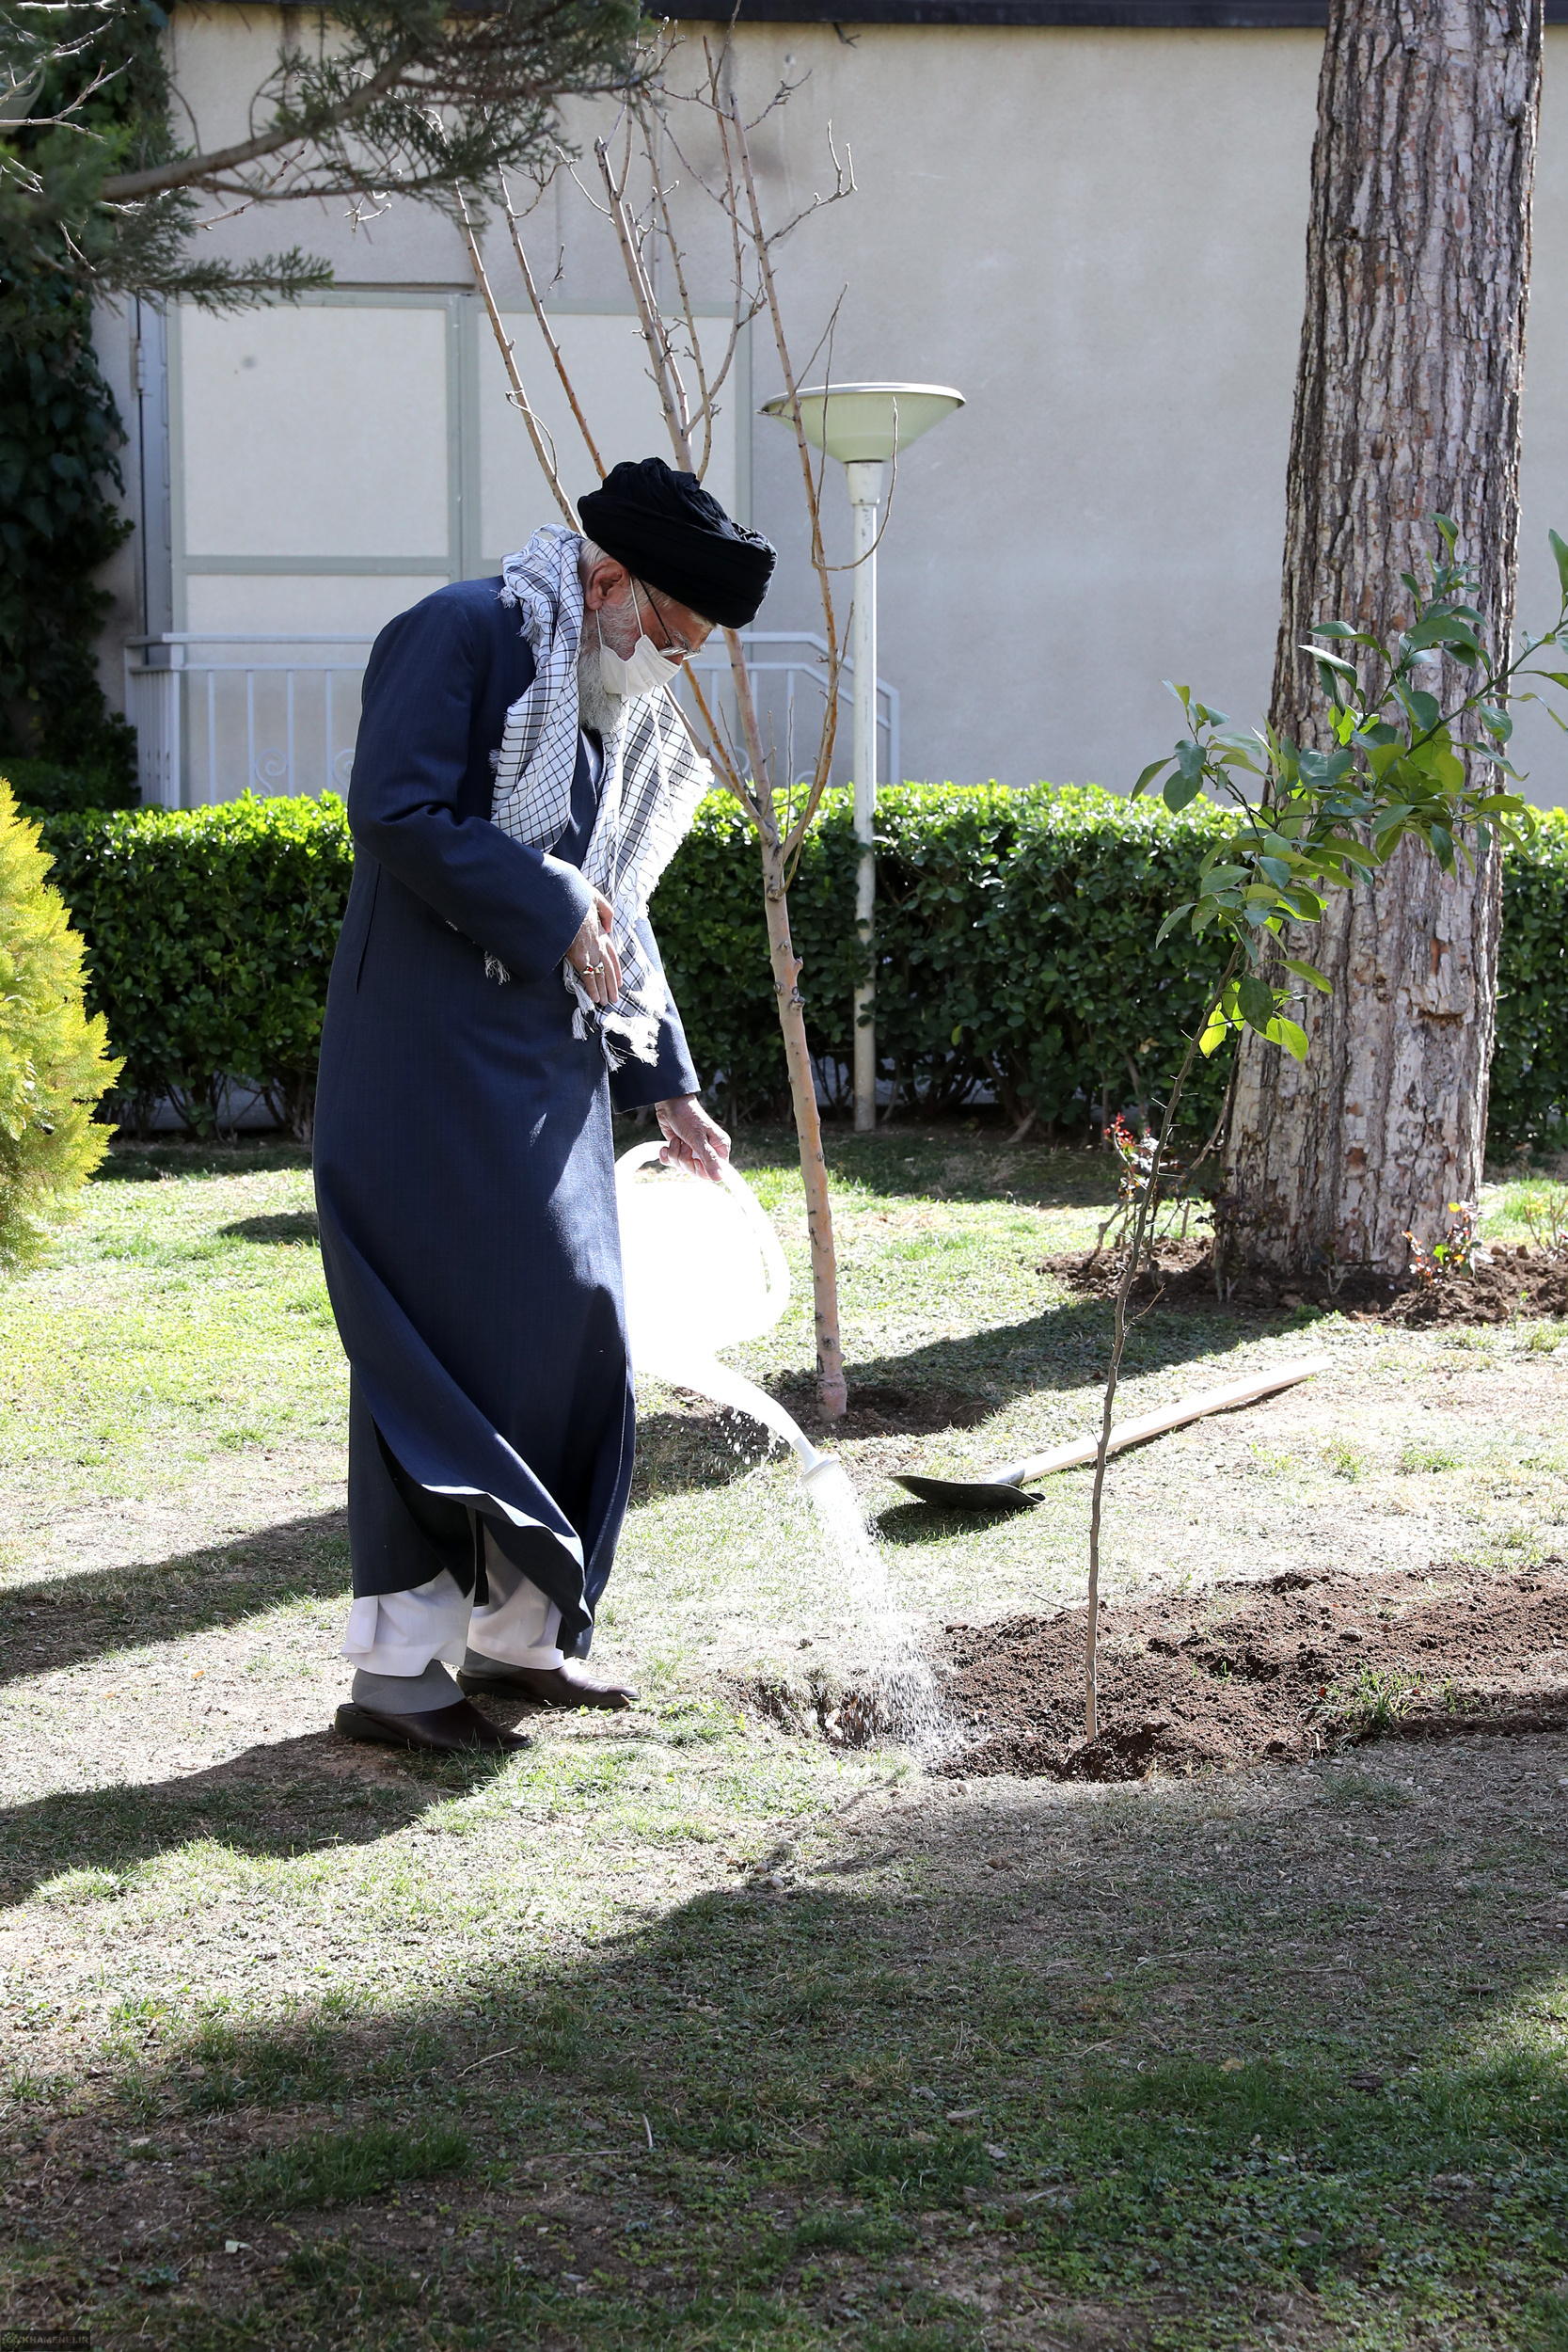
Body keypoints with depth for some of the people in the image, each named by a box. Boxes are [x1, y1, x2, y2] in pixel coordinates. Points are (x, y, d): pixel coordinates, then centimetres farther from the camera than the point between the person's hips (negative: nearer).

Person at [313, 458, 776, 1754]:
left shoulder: (623, 712, 19)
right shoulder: (464, 633, -8)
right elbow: (395, 814, -20)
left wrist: (666, 1083, 18)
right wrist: (554, 915, -15)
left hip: (549, 1062, 9)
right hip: (435, 1053, -9)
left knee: (571, 1329, 9)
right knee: (452, 1331, -10)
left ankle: (514, 1631, 19)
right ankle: (396, 1664, -6)